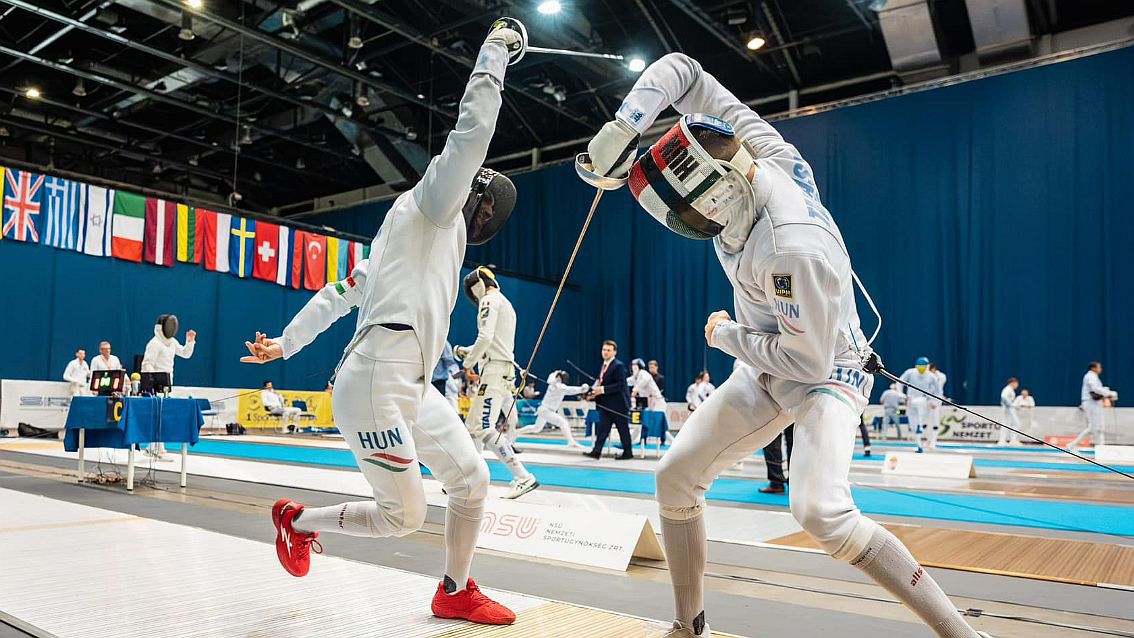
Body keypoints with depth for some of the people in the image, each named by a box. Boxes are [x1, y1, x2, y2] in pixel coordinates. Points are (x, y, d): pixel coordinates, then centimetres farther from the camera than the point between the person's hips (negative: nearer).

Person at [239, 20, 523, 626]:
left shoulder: (431, 236, 24)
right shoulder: (430, 205, -1)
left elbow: (337, 294, 25)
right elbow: (473, 129, -15)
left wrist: (284, 345, 28)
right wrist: (496, 48, -4)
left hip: (411, 388, 10)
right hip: (374, 388, -10)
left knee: (472, 480, 9)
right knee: (404, 517, 2)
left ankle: (455, 592, 26)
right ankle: (297, 520, 26)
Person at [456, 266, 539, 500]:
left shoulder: (489, 300, -8)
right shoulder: (506, 303, 22)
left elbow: (485, 337, -20)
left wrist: (468, 362, -7)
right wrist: (465, 351, 23)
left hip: (494, 370, -10)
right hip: (506, 369, 10)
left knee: (483, 428, -15)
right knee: (472, 425, 15)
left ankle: (523, 477, -19)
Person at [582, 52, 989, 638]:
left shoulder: (794, 247, -36)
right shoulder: (757, 147, -14)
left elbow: (809, 358, -25)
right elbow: (680, 69, -7)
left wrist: (724, 335, -12)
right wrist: (620, 130, -21)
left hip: (826, 373, -8)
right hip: (765, 370, 8)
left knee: (822, 513, -30)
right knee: (675, 480, 3)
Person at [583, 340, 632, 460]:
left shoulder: (619, 366, -14)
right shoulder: (604, 365, 12)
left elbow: (621, 385, -22)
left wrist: (603, 389, -25)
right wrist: (594, 394, 1)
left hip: (618, 404, -7)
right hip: (605, 404, 7)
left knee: (623, 429, 5)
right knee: (602, 428, 3)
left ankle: (628, 452, 16)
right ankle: (596, 451, 2)